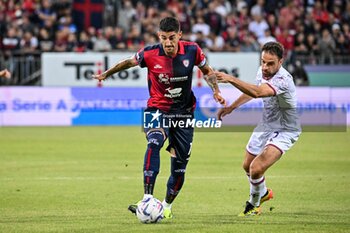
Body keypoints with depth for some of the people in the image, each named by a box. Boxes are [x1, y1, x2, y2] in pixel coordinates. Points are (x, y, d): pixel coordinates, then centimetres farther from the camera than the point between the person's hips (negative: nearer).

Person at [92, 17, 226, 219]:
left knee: (180, 166, 7)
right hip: (158, 109, -2)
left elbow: (207, 71, 8)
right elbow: (129, 62, 5)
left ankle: (167, 206, 31)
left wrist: (216, 91, -4)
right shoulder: (149, 54, -15)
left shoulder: (192, 50, -12)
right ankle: (147, 200, -41)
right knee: (154, 143, -33)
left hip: (184, 111, 2)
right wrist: (106, 74, 16)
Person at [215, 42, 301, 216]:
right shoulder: (262, 71, -7)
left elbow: (257, 92, -50)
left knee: (256, 169, -22)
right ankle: (263, 193, 53)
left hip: (284, 131, -8)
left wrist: (231, 79, -56)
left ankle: (254, 205, 8)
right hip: (266, 125, 8)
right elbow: (252, 91, 16)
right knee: (247, 166, 21)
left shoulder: (283, 80, -34)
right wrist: (232, 107, 12)